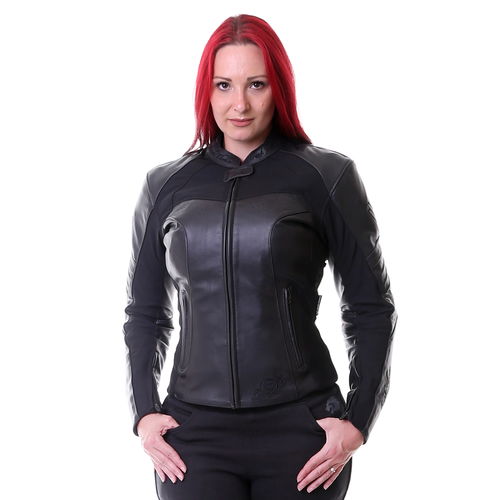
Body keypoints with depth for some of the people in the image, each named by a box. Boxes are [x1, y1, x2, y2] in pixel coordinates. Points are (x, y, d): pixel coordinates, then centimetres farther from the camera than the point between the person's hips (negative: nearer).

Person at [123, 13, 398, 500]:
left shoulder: (327, 177, 0)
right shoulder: (166, 185, 8)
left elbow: (371, 308, 3)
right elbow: (145, 313, 14)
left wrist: (358, 421, -4)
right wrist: (144, 413, 3)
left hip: (299, 427, -1)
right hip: (195, 429, 2)